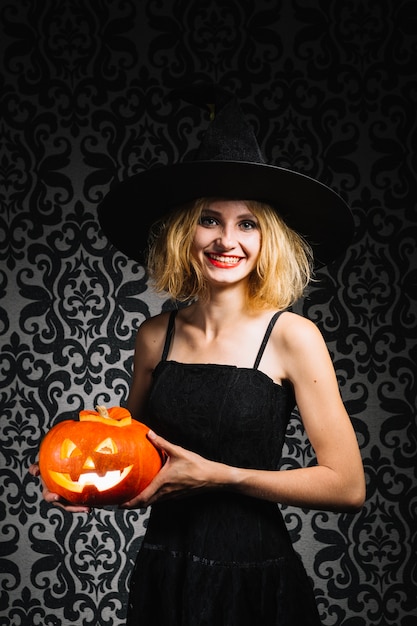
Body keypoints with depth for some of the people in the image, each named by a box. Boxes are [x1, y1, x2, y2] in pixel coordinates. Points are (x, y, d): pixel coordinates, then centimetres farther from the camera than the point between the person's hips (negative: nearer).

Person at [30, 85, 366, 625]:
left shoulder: (291, 336, -12)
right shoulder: (155, 336, -1)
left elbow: (347, 486, -13)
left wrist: (220, 476, -16)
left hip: (256, 579, -3)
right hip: (162, 577, 4)